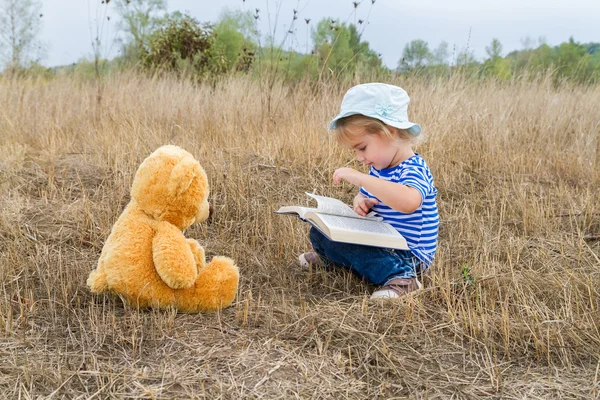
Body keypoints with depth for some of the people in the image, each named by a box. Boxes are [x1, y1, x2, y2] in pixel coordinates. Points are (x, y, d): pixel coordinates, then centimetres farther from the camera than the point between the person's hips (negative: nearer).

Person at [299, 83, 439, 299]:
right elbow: (365, 195, 17)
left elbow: (409, 202, -47)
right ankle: (332, 257, 36)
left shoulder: (413, 170, -25)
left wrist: (360, 178, -45)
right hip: (381, 240, 9)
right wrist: (361, 202, -10)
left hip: (408, 254, -9)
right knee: (320, 231, 9)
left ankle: (399, 275, -31)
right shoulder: (378, 168, 4)